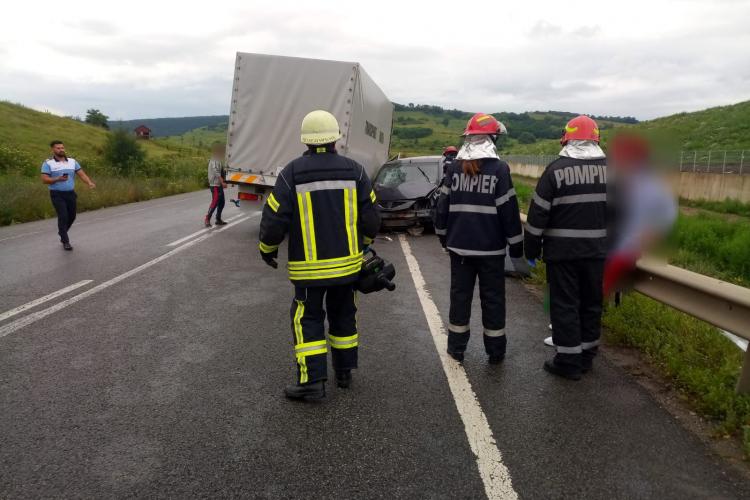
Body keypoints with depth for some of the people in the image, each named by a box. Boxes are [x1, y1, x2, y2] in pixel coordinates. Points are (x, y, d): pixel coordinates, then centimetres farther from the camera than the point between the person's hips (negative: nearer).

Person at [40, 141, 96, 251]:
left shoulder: (72, 161, 7)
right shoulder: (48, 163, -5)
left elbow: (82, 174, 0)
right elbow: (44, 180, -10)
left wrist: (89, 183, -18)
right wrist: (58, 179, -27)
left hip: (70, 193, 5)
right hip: (57, 195, -5)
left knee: (71, 216, 12)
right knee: (63, 216, -12)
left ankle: (62, 233, 39)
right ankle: (65, 241, -2)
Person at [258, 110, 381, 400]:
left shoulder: (292, 173, -9)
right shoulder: (354, 170, -3)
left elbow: (274, 219, -9)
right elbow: (371, 219, 0)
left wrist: (267, 249, 9)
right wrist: (364, 243, 19)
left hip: (308, 266, -3)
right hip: (347, 262, 3)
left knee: (308, 319, 8)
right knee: (344, 316, 18)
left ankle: (313, 381, 4)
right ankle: (344, 373, 29)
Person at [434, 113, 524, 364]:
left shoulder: (454, 167, 1)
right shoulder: (499, 168, -10)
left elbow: (443, 205, 6)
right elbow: (509, 210, -9)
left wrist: (443, 236, 18)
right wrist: (516, 246, -1)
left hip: (459, 246, 3)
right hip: (491, 248, -3)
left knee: (460, 296, 12)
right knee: (492, 298, 8)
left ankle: (456, 348, 20)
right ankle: (495, 351, 17)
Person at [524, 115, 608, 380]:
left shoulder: (556, 169, -9)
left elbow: (538, 213, -8)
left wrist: (532, 249, 1)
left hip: (562, 250, -4)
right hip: (597, 250, 4)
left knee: (565, 306, 3)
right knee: (591, 304, 15)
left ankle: (569, 361, 8)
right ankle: (586, 356, 26)